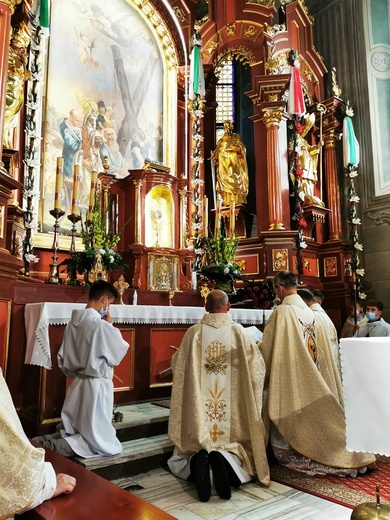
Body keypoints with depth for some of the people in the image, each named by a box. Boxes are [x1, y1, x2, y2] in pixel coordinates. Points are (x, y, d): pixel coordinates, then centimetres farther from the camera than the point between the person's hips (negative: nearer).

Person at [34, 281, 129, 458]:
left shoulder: (72, 323, 2)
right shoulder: (101, 325, -21)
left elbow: (62, 359, 9)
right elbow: (120, 352, -7)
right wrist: (110, 324, -3)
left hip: (77, 385, 8)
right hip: (97, 386, -7)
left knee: (70, 431, 22)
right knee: (99, 441, 6)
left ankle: (47, 441, 1)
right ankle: (62, 446, -11)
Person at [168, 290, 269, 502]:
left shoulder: (193, 332, -2)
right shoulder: (239, 332, -2)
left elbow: (176, 365, 11)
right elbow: (258, 367, 7)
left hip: (198, 409, 0)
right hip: (232, 408, 0)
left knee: (180, 459, 17)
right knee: (238, 451, 18)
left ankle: (197, 460, -21)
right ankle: (225, 459, -20)